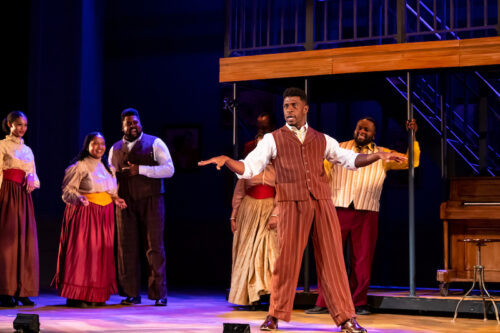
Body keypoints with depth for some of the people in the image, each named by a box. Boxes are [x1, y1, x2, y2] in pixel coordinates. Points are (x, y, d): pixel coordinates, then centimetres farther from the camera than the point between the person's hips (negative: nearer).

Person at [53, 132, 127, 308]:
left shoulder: (106, 166, 16)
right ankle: (76, 297, -6)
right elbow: (68, 189, -9)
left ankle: (96, 296, 11)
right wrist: (78, 198, -27)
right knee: (82, 251, -10)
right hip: (84, 212, -7)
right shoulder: (80, 166, -6)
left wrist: (116, 200, 6)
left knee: (102, 252, 5)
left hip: (104, 214, 7)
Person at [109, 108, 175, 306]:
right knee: (127, 247, 0)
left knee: (154, 247, -5)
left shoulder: (154, 143, 3)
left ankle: (159, 294, -1)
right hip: (125, 204, 3)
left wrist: (140, 169, -15)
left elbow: (169, 169, -7)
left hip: (150, 201, -3)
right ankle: (131, 294, 6)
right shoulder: (115, 149, 16)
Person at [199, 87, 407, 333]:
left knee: (332, 259, 1)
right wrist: (226, 161, -16)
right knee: (286, 259, -3)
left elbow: (350, 159, 19)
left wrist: (377, 156, 4)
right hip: (291, 204, -2)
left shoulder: (322, 140, 17)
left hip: (322, 203, 2)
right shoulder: (273, 140, 9)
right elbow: (248, 167, 2)